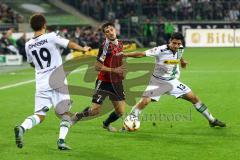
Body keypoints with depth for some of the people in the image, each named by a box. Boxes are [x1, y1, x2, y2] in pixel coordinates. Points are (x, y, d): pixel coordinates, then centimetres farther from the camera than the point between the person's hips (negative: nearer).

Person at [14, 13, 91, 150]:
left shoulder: (28, 45, 6)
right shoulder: (51, 37, -7)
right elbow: (70, 44, 0)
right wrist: (83, 49, 18)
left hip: (41, 84, 3)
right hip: (57, 82, -3)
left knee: (39, 114, 5)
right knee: (65, 113, 8)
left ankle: (22, 128, -23)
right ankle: (61, 140, -8)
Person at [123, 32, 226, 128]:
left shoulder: (180, 49, -6)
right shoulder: (161, 50, -24)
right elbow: (142, 54, -29)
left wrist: (183, 62, 8)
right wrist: (125, 54, -35)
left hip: (173, 82, 5)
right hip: (158, 82, -5)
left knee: (193, 98, 3)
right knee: (144, 101, -23)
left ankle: (212, 120, 18)